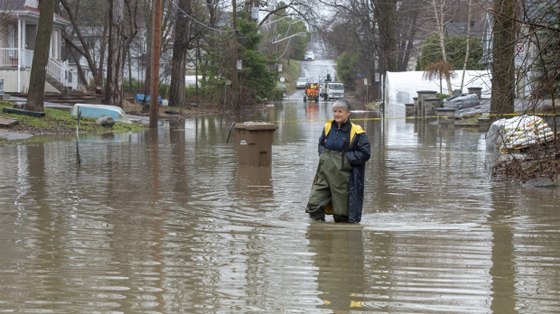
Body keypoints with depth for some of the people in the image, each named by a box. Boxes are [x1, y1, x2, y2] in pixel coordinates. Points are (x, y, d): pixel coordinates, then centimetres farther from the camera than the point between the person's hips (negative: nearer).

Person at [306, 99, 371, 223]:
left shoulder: (356, 132, -6)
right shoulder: (328, 127, 9)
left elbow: (365, 153, -7)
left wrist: (347, 157, -14)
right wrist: (322, 154, 6)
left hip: (342, 176, -4)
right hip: (325, 173, 4)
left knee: (341, 213, 3)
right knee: (314, 205, -3)